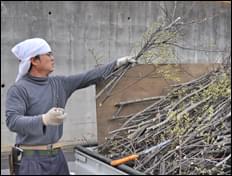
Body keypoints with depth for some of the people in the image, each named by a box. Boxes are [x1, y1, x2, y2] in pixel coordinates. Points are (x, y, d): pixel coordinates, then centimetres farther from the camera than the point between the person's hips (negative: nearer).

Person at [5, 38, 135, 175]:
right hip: (31, 159, -6)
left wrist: (117, 63, 9)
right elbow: (13, 121, -24)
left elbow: (87, 78, 10)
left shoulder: (59, 83, 8)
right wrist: (44, 119, -41)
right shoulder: (18, 89, -12)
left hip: (57, 155, 6)